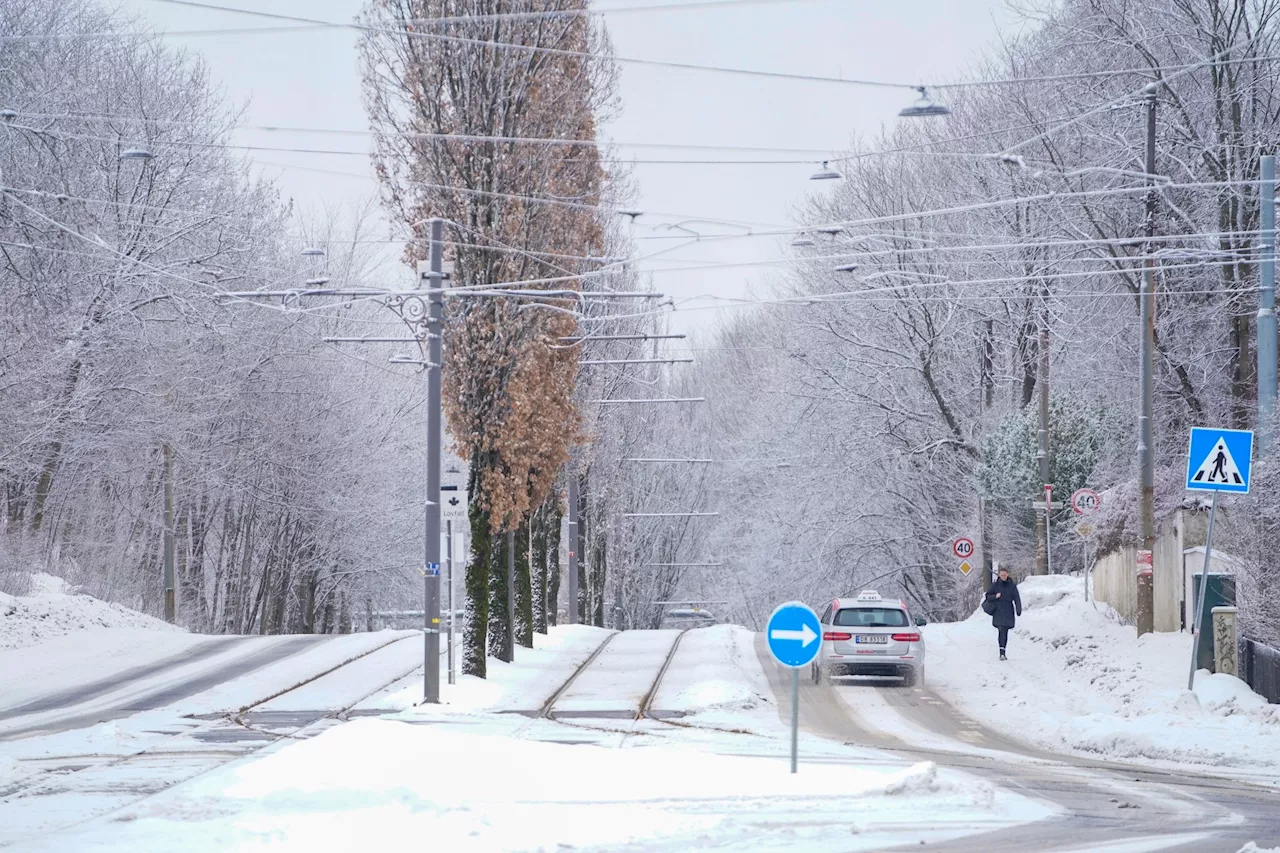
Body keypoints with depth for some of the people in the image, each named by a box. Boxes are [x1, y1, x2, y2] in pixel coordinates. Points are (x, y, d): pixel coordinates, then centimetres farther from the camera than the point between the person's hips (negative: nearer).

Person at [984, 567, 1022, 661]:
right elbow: (988, 596, 7)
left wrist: (1019, 610, -12)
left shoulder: (1012, 586, 3)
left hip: (1008, 612, 2)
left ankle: (1002, 653, 17)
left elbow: (1017, 598, 0)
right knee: (1002, 631, -16)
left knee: (1005, 632, 7)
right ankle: (1002, 653, -22)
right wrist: (995, 596, -13)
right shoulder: (995, 585, 2)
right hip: (998, 612, -2)